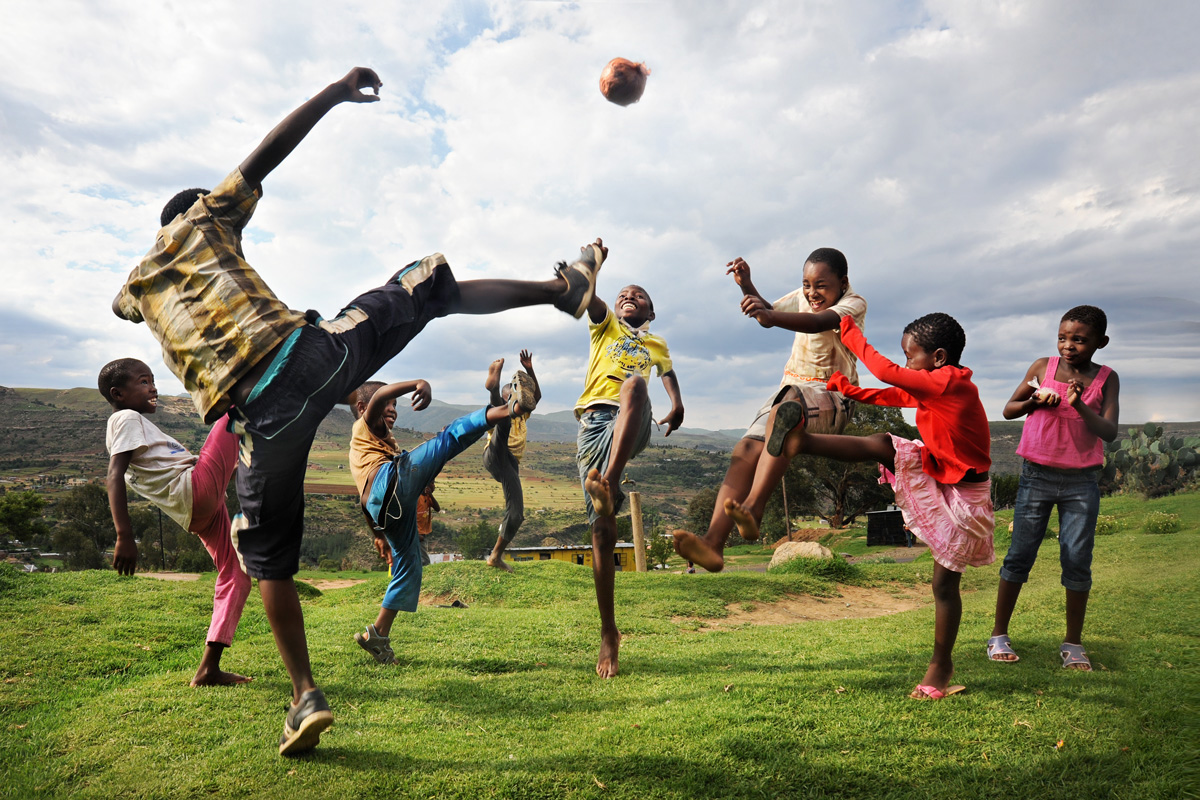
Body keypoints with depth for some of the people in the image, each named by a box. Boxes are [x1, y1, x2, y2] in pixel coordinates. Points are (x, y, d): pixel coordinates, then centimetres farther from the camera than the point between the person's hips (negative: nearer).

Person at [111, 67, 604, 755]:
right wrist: (336, 93, 11)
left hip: (262, 411, 3)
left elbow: (122, 304, 57)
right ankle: (567, 287, 15)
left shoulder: (137, 285, 32)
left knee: (270, 554, 17)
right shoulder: (203, 220, 22)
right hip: (311, 353, -2)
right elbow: (268, 152, 12)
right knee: (430, 287, 17)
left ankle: (307, 697, 14)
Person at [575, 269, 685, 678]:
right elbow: (588, 297, 8)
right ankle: (608, 634, 2)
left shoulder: (658, 344, 32)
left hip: (633, 428, 0)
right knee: (603, 531, -8)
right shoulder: (605, 326, 25)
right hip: (594, 422, 0)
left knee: (635, 382, -34)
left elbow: (668, 374, 22)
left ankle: (608, 480, -48)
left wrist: (676, 404, -1)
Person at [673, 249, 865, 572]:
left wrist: (769, 315, -45)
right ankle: (713, 542, -36)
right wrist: (747, 285, -2)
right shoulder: (803, 296, 15)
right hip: (792, 390, 6)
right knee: (746, 450, -21)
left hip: (832, 395, -6)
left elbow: (818, 323, -27)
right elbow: (770, 313, 17)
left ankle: (753, 507, -52)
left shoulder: (854, 303, -7)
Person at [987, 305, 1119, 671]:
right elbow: (1008, 410, 7)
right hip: (1037, 475, 0)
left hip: (1082, 481, 0)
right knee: (1020, 555, 2)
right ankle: (999, 635, 13)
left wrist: (1080, 405, -24)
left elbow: (1109, 433, -9)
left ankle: (1073, 643, 17)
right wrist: (1035, 401, -12)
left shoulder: (1106, 379, 0)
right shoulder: (1043, 367, 0)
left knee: (1077, 560, 1)